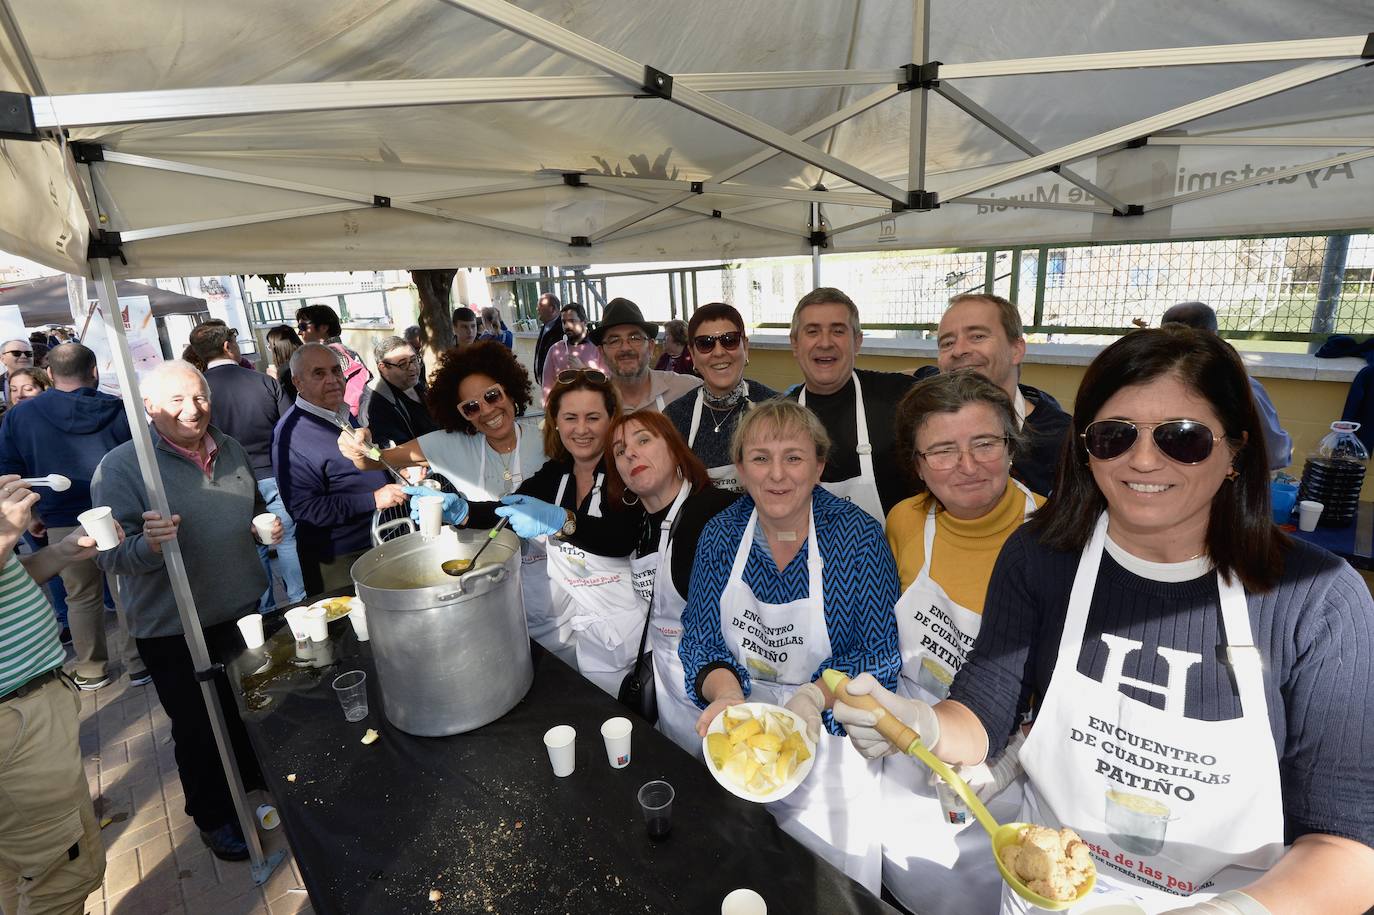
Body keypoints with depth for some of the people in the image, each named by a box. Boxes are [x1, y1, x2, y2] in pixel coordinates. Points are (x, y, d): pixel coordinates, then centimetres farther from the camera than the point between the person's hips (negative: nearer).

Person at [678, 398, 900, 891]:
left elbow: (880, 659, -16)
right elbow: (699, 638, -7)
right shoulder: (720, 534, -9)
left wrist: (814, 698, -30)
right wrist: (726, 692, -25)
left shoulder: (860, 538, -19)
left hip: (829, 740, -2)